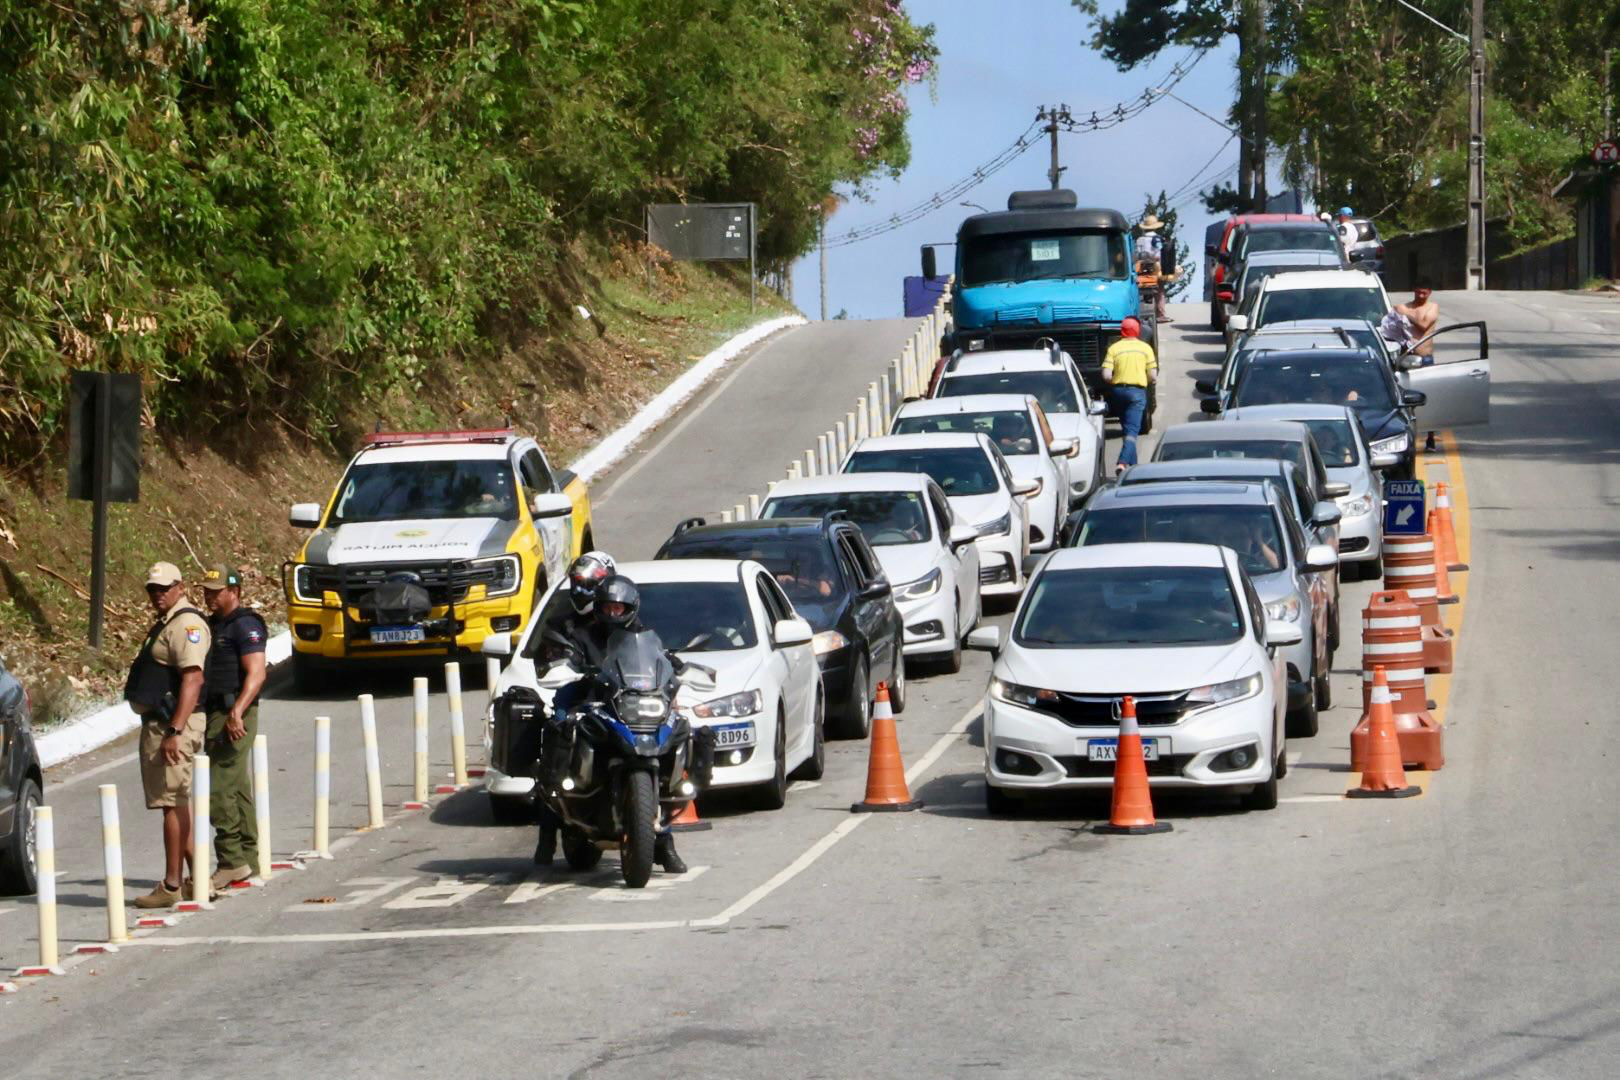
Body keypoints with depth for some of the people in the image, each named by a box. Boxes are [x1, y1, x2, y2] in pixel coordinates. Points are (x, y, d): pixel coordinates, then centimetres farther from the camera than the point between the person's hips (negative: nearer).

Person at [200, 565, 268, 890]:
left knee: (219, 789, -13)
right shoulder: (213, 625, 18)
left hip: (234, 718, -10)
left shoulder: (245, 625, -12)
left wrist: (236, 712, -30)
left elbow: (256, 674, -21)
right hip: (214, 715, 10)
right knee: (237, 789, 11)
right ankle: (247, 860, 15)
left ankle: (231, 861, -11)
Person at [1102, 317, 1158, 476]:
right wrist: (1149, 381, 20)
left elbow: (1106, 375, -7)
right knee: (1132, 432, -8)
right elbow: (1153, 376, -2)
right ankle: (1123, 462, -28)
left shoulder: (1114, 348, 3)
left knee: (1128, 429, 17)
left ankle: (1132, 465, 21)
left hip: (1118, 391, 2)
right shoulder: (1145, 348, 2)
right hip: (1137, 391, -2)